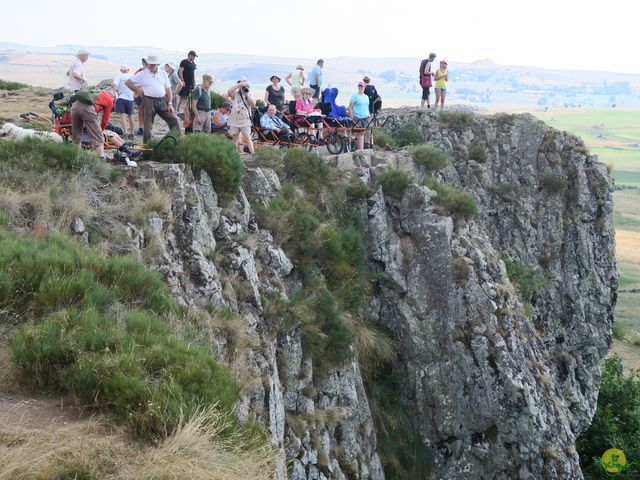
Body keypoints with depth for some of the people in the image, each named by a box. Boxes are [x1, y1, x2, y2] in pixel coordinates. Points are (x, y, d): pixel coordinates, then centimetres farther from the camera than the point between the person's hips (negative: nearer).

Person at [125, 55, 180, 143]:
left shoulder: (163, 73, 12)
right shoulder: (142, 74, 3)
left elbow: (168, 89, 12)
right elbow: (128, 82, 5)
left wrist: (170, 104, 4)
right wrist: (138, 91, 1)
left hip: (162, 101, 3)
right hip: (149, 102, -3)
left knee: (173, 120, -3)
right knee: (148, 126, -1)